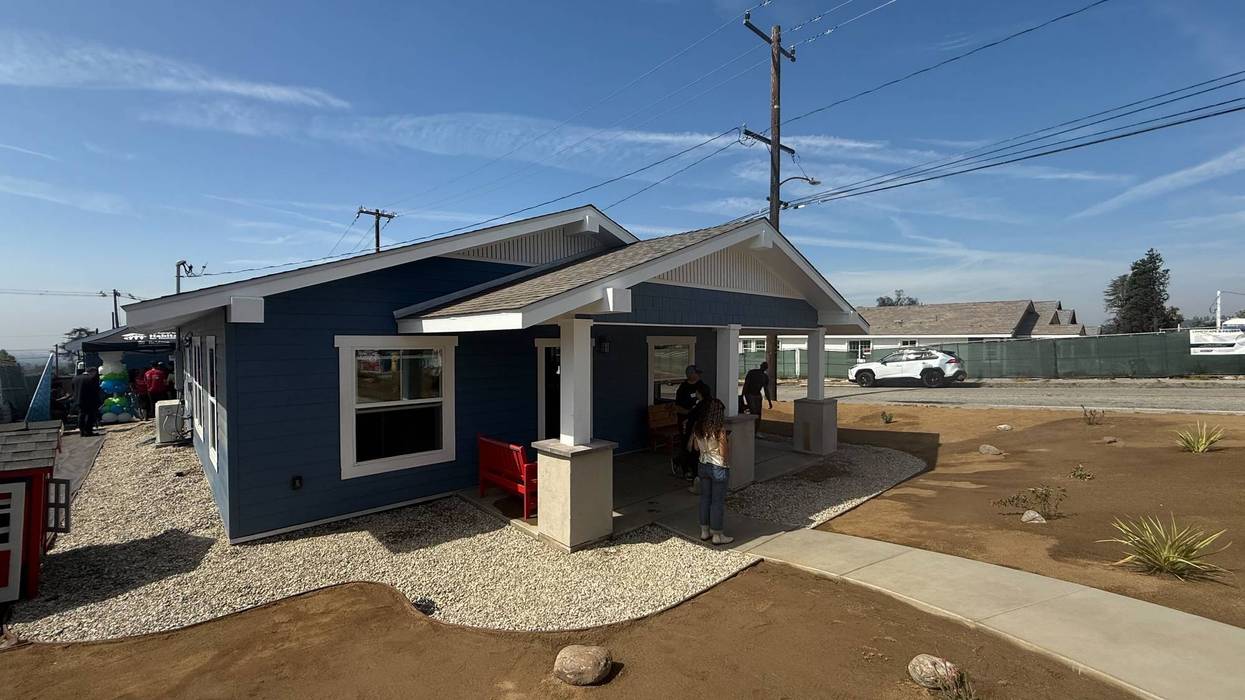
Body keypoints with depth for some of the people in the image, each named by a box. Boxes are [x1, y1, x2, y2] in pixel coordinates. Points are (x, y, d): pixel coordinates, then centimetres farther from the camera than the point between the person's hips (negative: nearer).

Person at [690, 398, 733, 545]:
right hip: (718, 468, -6)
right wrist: (727, 440, -3)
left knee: (705, 498, 17)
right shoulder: (719, 429, -22)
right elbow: (724, 454, -18)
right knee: (718, 501, 5)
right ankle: (717, 535, 15)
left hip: (703, 466, 6)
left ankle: (705, 531, 26)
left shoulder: (697, 427, -3)